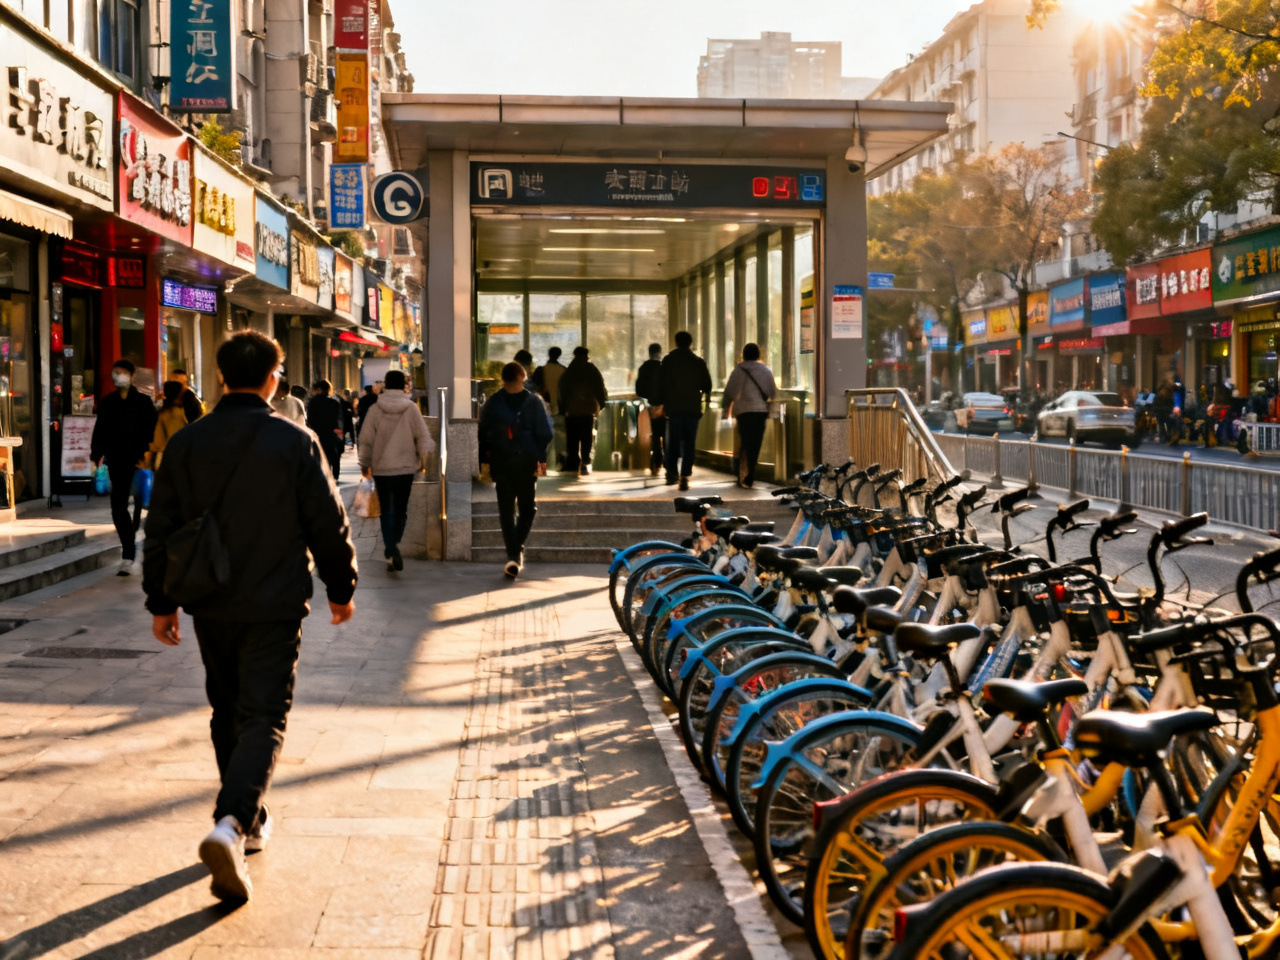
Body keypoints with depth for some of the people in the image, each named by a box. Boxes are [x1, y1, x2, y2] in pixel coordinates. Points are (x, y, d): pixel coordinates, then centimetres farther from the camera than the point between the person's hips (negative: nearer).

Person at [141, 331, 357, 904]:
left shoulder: (186, 444, 0)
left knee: (227, 713, 19)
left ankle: (250, 821, 29)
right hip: (274, 607, -4)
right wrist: (340, 588, 8)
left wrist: (161, 602, 13)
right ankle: (231, 824, -22)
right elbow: (328, 523, -6)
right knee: (263, 717, -2)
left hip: (210, 607, 4)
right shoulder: (295, 443, -10)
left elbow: (161, 530, 4)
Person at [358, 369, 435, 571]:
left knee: (387, 510, 6)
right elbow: (423, 437, -5)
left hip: (381, 468, 0)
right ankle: (394, 545, 7)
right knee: (401, 509, 15)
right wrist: (424, 459, 11)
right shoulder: (411, 408, -7)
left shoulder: (375, 409, -5)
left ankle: (390, 550, -9)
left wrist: (365, 463, 11)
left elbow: (366, 439, -2)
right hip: (406, 467, 0)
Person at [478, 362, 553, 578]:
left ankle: (513, 555, -3)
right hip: (527, 461, -1)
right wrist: (542, 459, 0)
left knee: (506, 509, 6)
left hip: (501, 462, 1)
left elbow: (483, 433, 3)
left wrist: (485, 460, 8)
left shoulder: (492, 403, 1)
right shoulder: (534, 402, -3)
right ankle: (517, 549, -4)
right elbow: (544, 433, -5)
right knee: (527, 507, 12)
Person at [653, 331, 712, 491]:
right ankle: (685, 477, -6)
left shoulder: (668, 360, 0)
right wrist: (707, 397, 24)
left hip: (673, 406, 0)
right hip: (693, 407, 0)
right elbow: (707, 384, 3)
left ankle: (672, 472, 11)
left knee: (673, 442, 13)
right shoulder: (699, 362, 0)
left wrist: (661, 403, 9)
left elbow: (661, 383, 0)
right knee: (689, 443, 1)